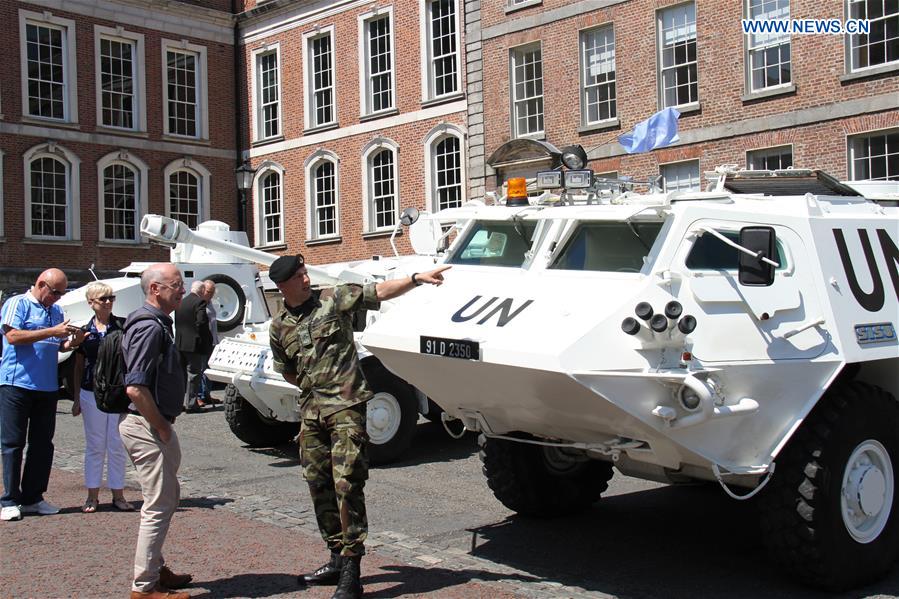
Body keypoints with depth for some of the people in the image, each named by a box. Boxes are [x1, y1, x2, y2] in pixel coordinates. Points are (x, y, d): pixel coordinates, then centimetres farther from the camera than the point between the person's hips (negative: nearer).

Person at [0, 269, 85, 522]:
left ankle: (33, 498, 16)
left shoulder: (56, 311, 16)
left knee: (43, 444, 7)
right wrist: (52, 332, -20)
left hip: (47, 387, 6)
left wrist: (72, 342, -2)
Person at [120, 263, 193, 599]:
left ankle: (155, 569, 32)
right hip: (148, 428, -11)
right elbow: (135, 388, -27)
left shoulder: (158, 324, 14)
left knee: (168, 497, 20)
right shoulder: (149, 327, -19)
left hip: (155, 425, 11)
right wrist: (161, 426, -18)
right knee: (159, 506, -3)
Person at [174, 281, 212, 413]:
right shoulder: (200, 302, -12)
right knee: (193, 373, -2)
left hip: (180, 344, 8)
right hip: (194, 344, -8)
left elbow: (176, 323, 13)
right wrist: (207, 337, -8)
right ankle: (191, 403, -2)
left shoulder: (181, 302, 13)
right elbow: (201, 322, -20)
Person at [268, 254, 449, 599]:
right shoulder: (279, 328, 10)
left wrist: (417, 278, -21)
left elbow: (380, 292, -9)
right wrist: (313, 386, 13)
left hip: (347, 406, -5)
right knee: (319, 485, 11)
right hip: (311, 411, 6)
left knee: (346, 484, -11)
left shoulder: (334, 299, -2)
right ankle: (337, 559, 26)